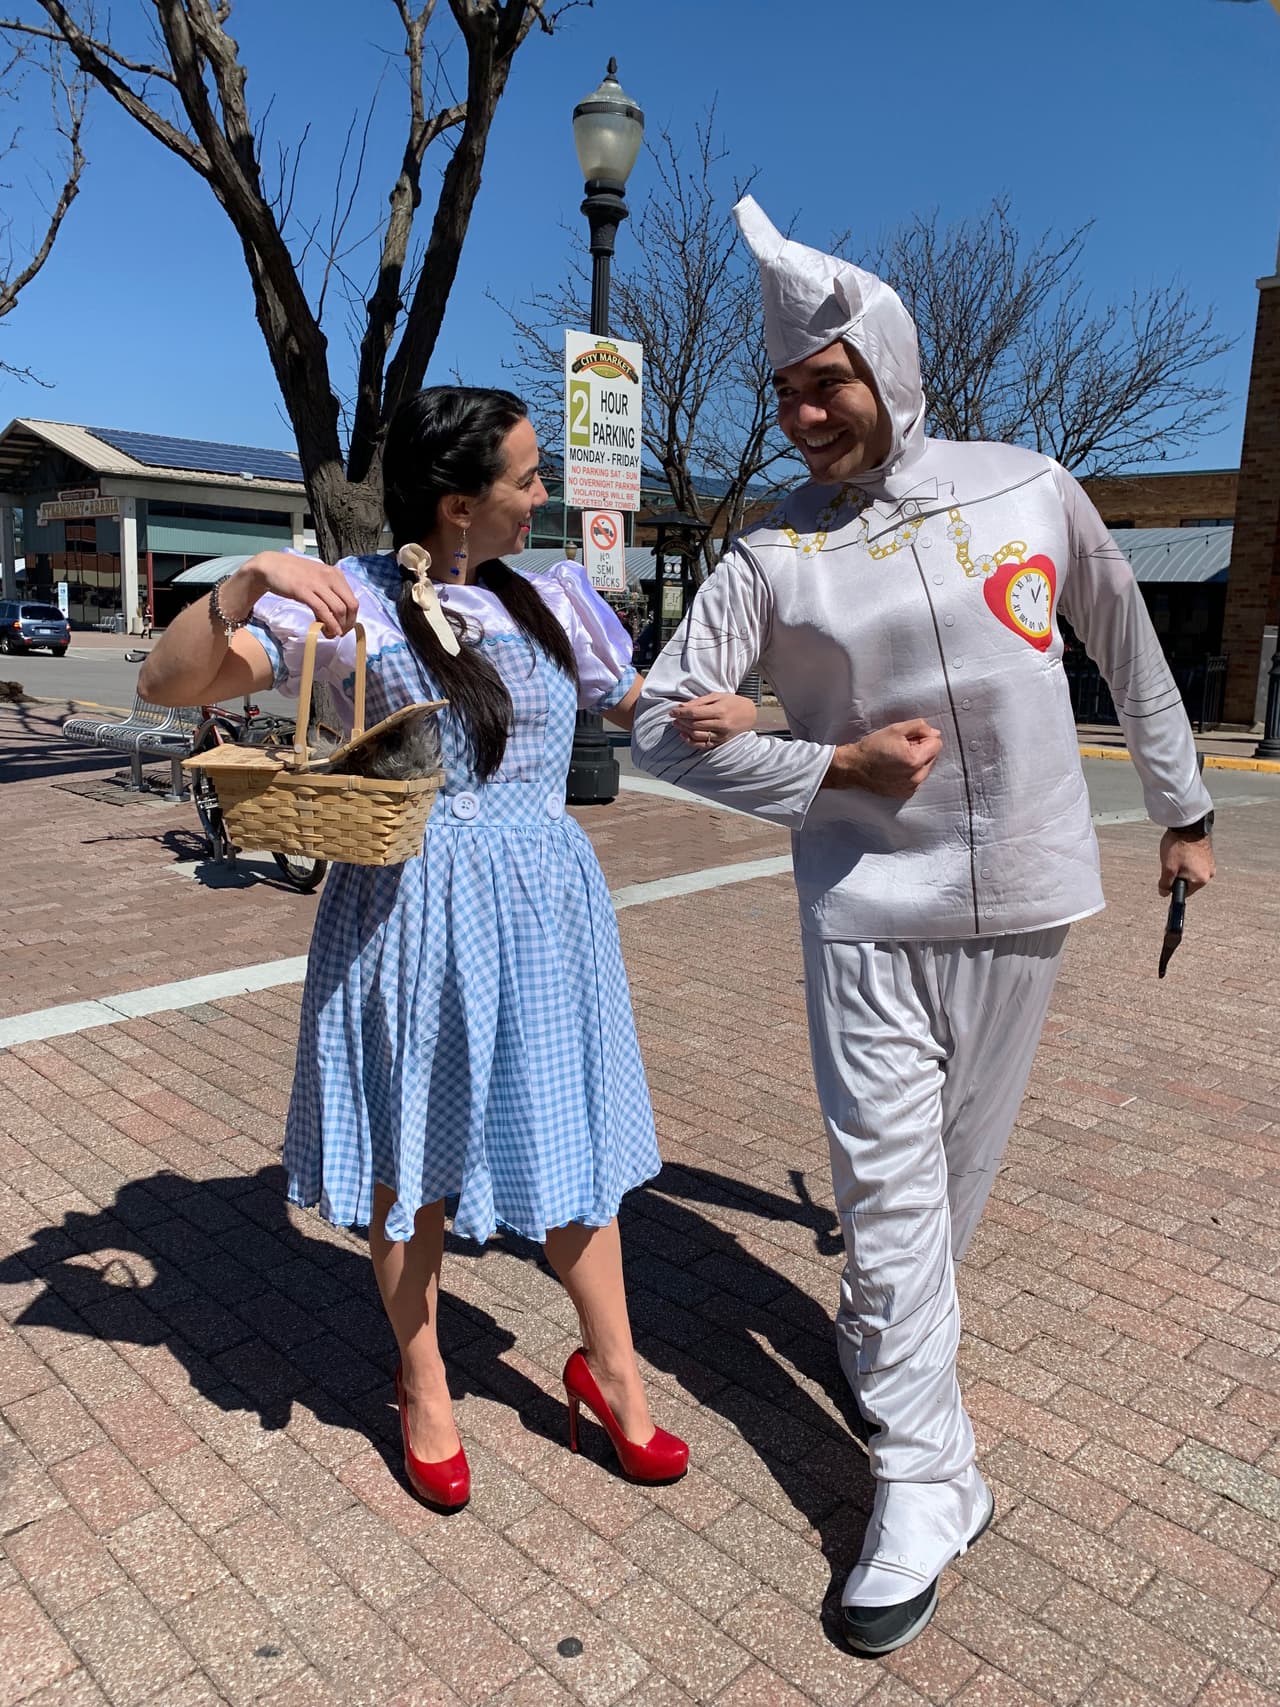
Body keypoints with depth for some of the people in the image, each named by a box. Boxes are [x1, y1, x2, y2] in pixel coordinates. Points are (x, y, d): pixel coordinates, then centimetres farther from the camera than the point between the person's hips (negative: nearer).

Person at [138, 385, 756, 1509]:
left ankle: (609, 1366, 34)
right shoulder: (351, 602, -6)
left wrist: (735, 712, -1)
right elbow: (169, 685, -10)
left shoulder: (555, 599, 7)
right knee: (411, 1156, 11)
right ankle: (424, 1387, 34)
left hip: (545, 908, 4)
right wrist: (245, 584, -26)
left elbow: (646, 705, 19)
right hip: (410, 911, -3)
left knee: (569, 1138, 11)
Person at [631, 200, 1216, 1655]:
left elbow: (1128, 653, 13)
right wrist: (837, 768, -14)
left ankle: (877, 1338, 40)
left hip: (1021, 897, 2)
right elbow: (657, 722, -6)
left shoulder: (1030, 489, 1)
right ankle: (925, 1477, 13)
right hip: (867, 906, -2)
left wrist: (1183, 809, 19)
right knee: (887, 1178, -1)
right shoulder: (773, 555, -5)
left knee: (958, 1163, 14)